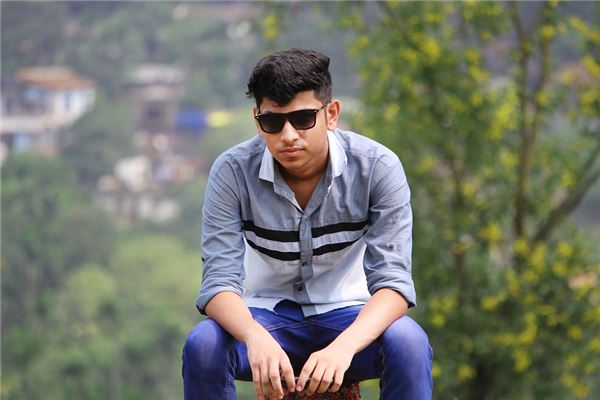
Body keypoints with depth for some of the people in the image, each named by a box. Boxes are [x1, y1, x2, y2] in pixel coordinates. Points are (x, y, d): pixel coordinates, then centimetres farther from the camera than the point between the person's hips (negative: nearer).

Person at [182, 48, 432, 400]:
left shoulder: (378, 167, -16)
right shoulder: (232, 172, -14)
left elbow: (392, 279, -21)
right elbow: (219, 281, -19)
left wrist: (344, 346, -42)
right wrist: (256, 338, -43)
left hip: (348, 318, 0)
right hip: (266, 316, 1)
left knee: (407, 342, -33)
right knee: (203, 344, -31)